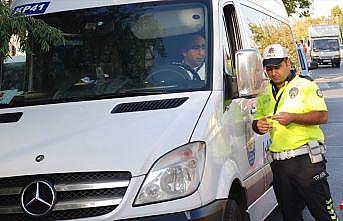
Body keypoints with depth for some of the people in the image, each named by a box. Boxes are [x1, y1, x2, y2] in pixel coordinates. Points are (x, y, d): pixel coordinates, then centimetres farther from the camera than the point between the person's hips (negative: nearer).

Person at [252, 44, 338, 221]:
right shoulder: (264, 95, 17)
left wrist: (292, 117, -20)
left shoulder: (305, 85, 1)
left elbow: (322, 116, -9)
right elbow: (257, 120, 23)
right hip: (279, 164, 6)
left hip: (307, 159, -5)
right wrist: (258, 125, -1)